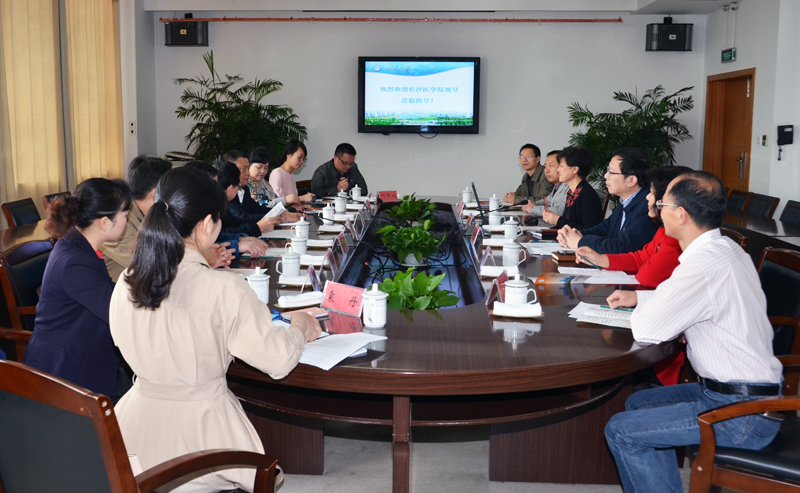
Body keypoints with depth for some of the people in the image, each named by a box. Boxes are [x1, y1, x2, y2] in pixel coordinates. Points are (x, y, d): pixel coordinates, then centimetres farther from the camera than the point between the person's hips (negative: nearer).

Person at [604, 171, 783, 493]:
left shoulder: (703, 266, -27)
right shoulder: (724, 247, 5)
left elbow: (646, 332, -20)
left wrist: (641, 309, 0)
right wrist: (638, 296, 16)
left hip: (743, 414, -10)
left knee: (621, 431, -9)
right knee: (638, 403, 19)